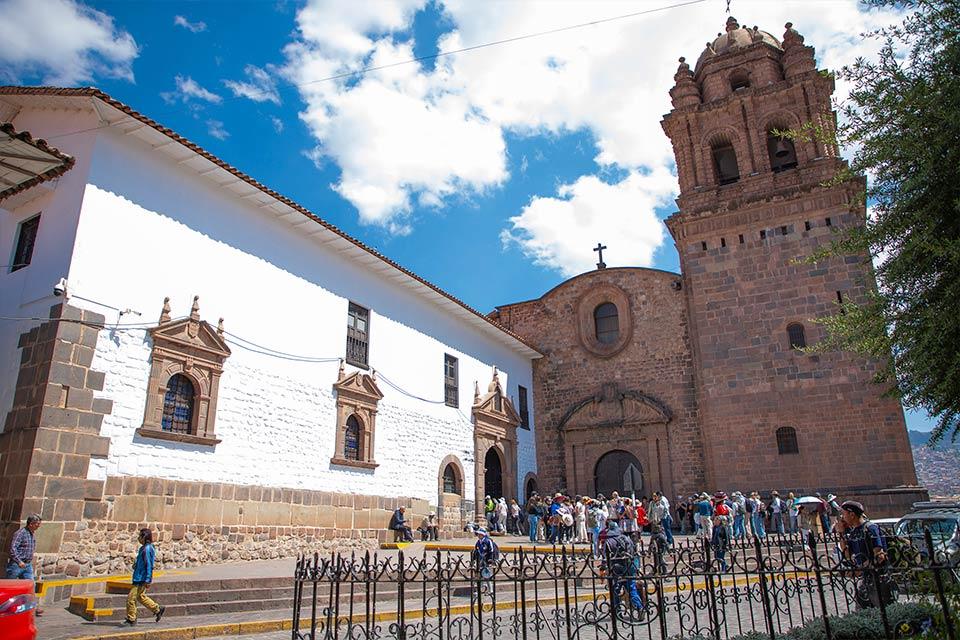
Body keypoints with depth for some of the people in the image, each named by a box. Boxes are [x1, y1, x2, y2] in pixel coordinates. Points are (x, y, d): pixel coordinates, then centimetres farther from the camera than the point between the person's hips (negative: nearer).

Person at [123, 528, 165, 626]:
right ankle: (158, 610, 25)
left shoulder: (147, 549, -20)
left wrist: (147, 580, -22)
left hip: (141, 579, -10)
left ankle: (131, 619, 10)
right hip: (139, 578, 10)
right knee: (140, 596, 18)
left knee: (131, 598, -2)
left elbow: (149, 565, -22)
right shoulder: (144, 548, 11)